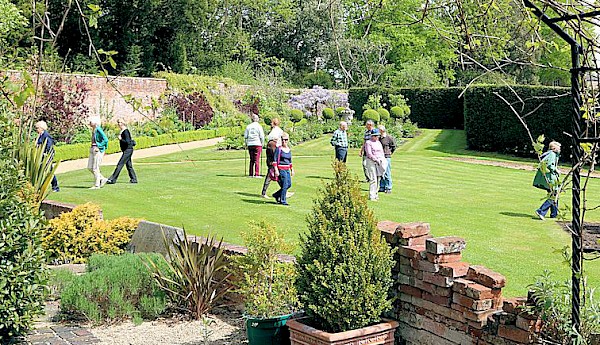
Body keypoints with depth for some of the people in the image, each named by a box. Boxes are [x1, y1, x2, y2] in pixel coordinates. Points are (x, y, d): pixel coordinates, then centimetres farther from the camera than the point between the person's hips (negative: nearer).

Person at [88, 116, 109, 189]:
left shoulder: (98, 129, -14)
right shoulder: (93, 130, 13)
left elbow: (106, 140, -21)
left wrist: (99, 147, -19)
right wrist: (92, 147, 16)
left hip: (98, 150, -10)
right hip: (92, 149, 10)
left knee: (95, 168, -5)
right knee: (89, 167, 9)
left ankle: (97, 185, 3)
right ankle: (102, 179, 18)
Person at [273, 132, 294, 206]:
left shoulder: (289, 150, 13)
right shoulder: (279, 149, -7)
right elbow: (275, 160, -10)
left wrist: (292, 170, 20)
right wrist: (276, 170, -16)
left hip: (287, 170, 7)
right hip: (281, 169, -7)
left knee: (289, 184, 7)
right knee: (285, 185, -8)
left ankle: (276, 195, 23)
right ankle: (283, 200, 4)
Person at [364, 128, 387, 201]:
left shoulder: (379, 142, 18)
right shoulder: (368, 143, -4)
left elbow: (382, 152, 20)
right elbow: (369, 154, -11)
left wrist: (382, 159, 2)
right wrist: (376, 159, -15)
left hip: (379, 162, 7)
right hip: (371, 162, -7)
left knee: (378, 178, 5)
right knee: (373, 179, -11)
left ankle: (375, 194, 12)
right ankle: (371, 196, -9)